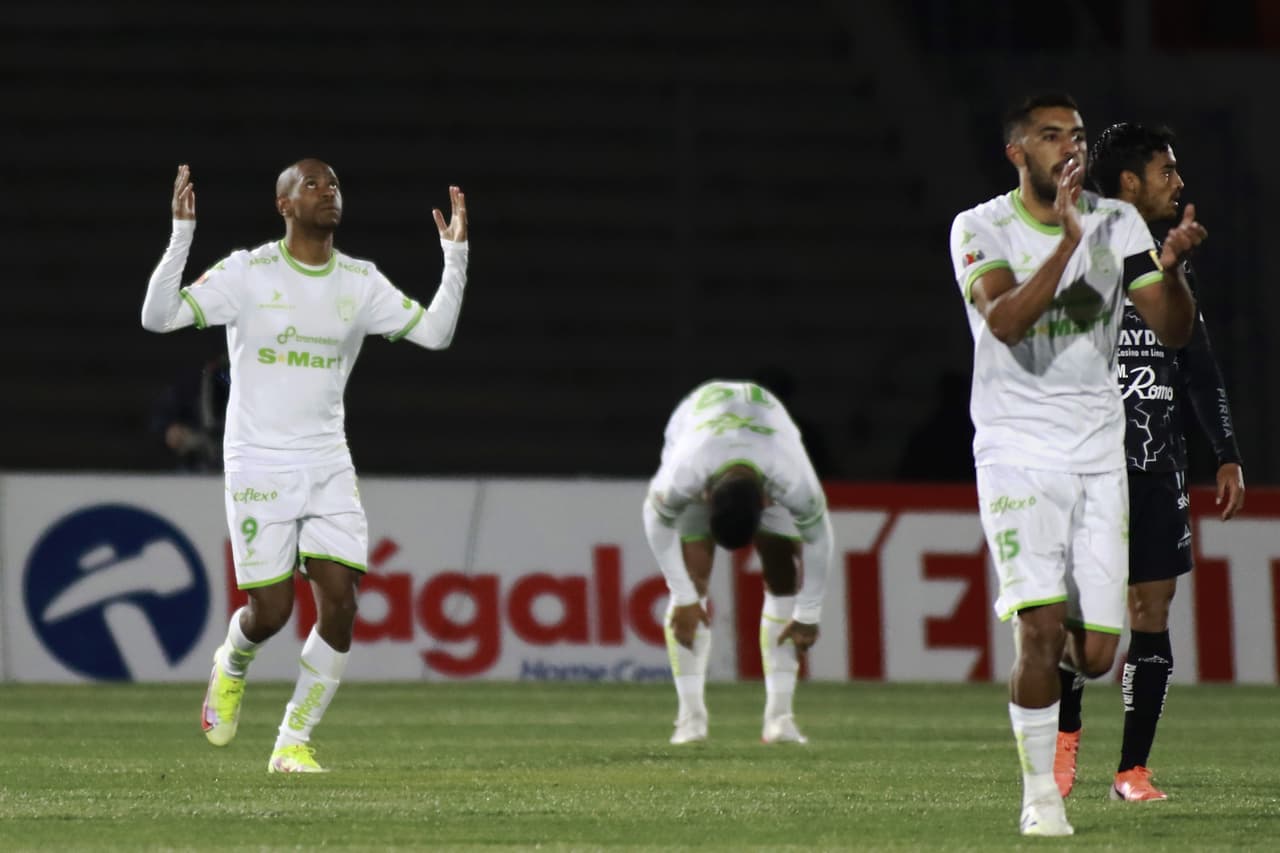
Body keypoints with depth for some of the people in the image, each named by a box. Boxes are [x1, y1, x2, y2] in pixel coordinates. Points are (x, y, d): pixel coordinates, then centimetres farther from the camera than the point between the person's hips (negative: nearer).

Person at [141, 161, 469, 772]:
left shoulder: (360, 282, 6)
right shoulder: (248, 273, -6)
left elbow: (435, 333, 6)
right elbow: (158, 317, -14)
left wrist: (455, 255, -3)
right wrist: (182, 235, -24)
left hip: (328, 464, 4)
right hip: (258, 464, -4)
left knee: (339, 603, -9)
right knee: (271, 612, -6)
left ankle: (293, 743, 4)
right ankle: (232, 664, 31)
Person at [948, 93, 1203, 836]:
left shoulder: (1117, 223, 4)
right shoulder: (981, 229, -6)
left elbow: (1174, 331, -1)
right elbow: (1005, 322, -24)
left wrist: (1170, 268, -22)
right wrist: (1065, 245, -35)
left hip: (1099, 453, 3)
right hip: (1018, 448, -3)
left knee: (1094, 655, -1)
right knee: (1043, 630, -19)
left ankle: (1041, 674, 36)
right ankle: (1040, 793, -2)